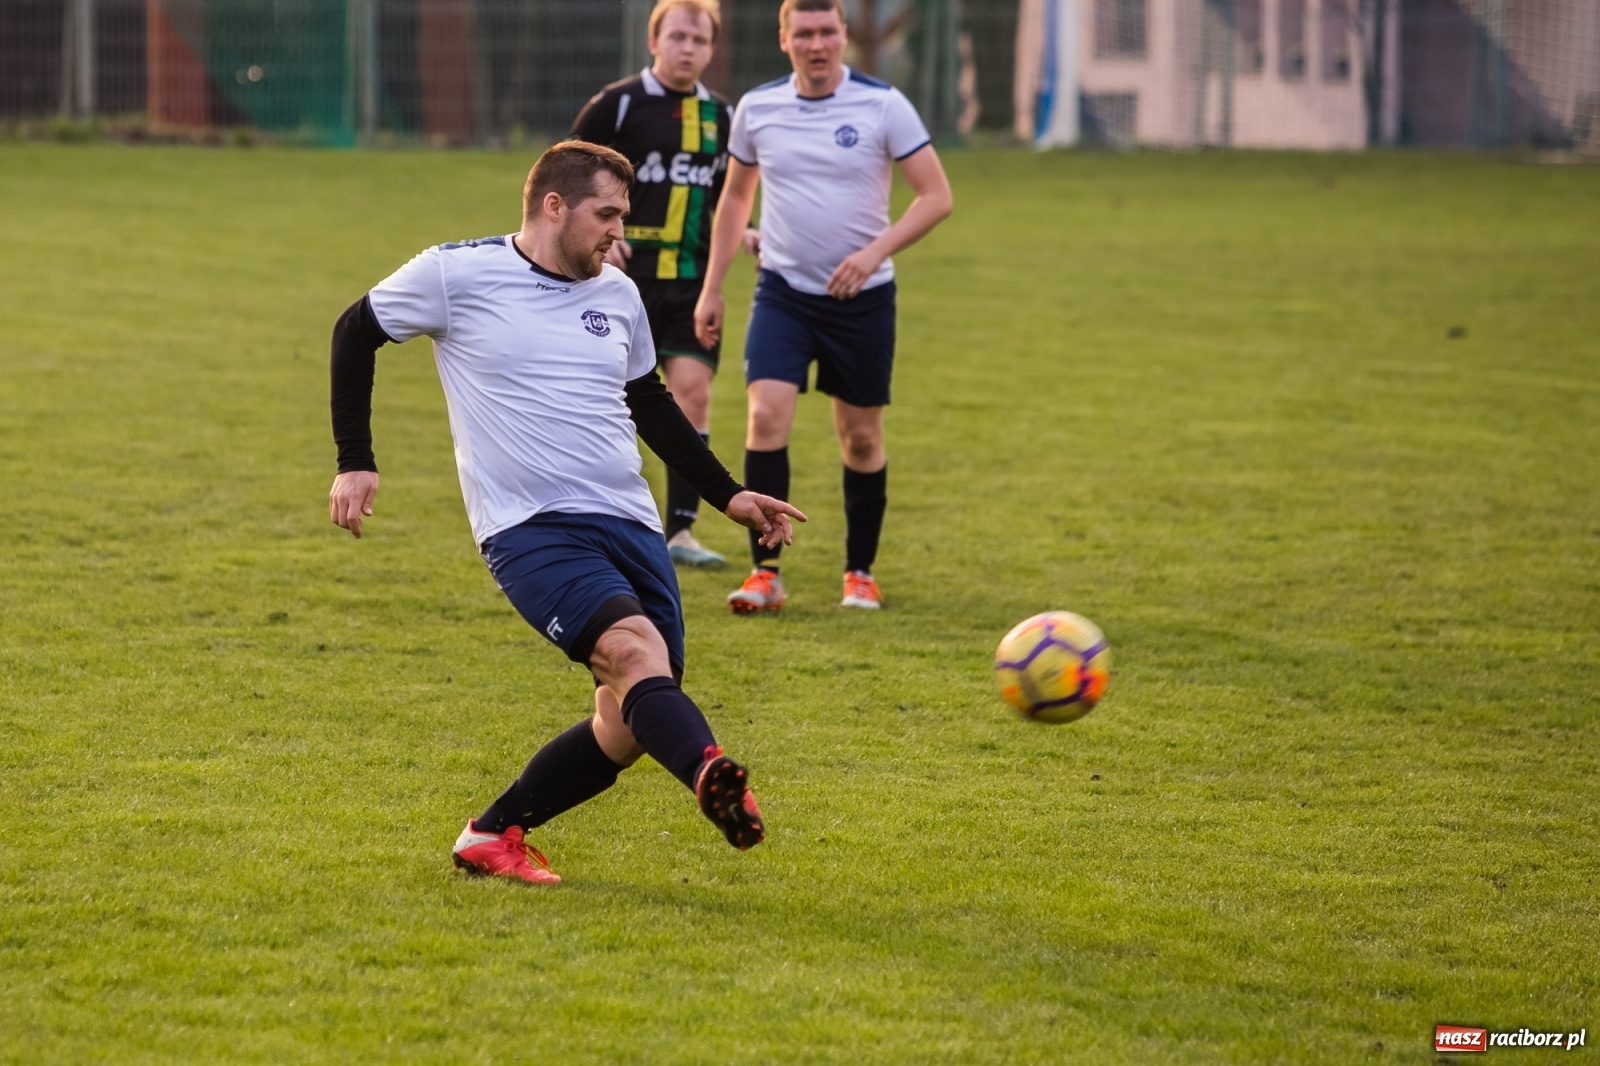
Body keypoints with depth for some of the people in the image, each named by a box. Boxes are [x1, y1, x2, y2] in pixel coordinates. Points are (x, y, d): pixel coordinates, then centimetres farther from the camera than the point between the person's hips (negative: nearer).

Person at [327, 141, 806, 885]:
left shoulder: (617, 295, 15)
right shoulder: (457, 274, -1)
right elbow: (356, 333, 12)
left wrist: (728, 496, 25)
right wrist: (355, 463, 6)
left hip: (629, 526, 6)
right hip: (531, 533, -6)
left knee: (630, 727, 0)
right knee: (637, 649, -31)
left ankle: (493, 836, 17)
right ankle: (715, 781, -54)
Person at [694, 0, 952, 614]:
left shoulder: (883, 106, -8)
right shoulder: (757, 109, 2)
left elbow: (936, 197, -7)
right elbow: (735, 198, 16)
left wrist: (876, 252, -21)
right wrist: (711, 289, 13)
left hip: (862, 296, -1)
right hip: (782, 290, 1)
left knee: (861, 438, 6)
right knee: (766, 416, -16)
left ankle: (860, 573, 23)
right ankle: (765, 573, -12)